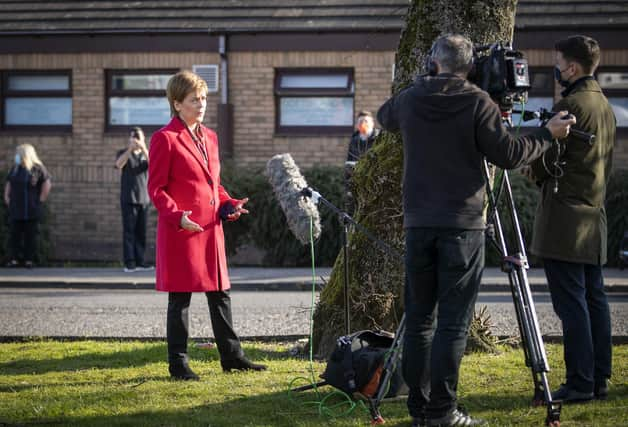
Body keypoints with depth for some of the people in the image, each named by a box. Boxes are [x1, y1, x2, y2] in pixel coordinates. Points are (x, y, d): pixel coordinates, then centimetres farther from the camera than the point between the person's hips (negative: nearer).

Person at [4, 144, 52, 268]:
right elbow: (8, 184, 18)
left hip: (31, 210, -4)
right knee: (14, 234, 0)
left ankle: (29, 260, 4)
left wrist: (41, 200, -5)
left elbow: (47, 185, -4)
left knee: (30, 236, 0)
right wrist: (6, 198, 7)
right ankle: (14, 259, 1)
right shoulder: (15, 168, 10)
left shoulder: (38, 169, -6)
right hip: (15, 209, 4)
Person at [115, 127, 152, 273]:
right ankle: (129, 262, -10)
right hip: (128, 199, -3)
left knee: (141, 232, 3)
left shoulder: (146, 154, 14)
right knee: (129, 230, -7)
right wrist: (130, 148, -28)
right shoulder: (123, 153, 8)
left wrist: (144, 149, -23)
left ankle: (139, 261, 6)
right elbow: (119, 164, -15)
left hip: (144, 199, 3)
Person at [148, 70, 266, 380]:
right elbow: (156, 189, -9)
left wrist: (228, 204, 7)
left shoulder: (209, 137, 16)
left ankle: (231, 356, 20)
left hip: (211, 227, 8)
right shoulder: (165, 139, -8)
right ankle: (178, 364, 6)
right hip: (181, 229, -7)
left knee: (220, 292, 12)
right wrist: (177, 216, -23)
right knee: (180, 297, -1)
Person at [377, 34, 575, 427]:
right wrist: (549, 134, 7)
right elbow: (509, 155, -7)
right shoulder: (477, 103, -8)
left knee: (419, 318, 10)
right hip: (462, 225, -4)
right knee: (453, 322, -3)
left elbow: (384, 116, 28)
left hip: (418, 224, 4)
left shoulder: (409, 100, 5)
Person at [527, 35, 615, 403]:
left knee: (571, 303, -7)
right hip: (595, 217, 9)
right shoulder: (606, 106, 15)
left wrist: (535, 173, 8)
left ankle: (580, 383, -8)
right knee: (595, 299, 10)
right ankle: (599, 379, 12)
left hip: (565, 219, -9)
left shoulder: (570, 105, -14)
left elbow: (546, 162, -13)